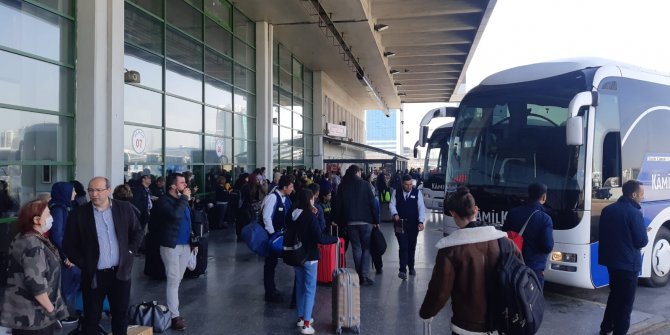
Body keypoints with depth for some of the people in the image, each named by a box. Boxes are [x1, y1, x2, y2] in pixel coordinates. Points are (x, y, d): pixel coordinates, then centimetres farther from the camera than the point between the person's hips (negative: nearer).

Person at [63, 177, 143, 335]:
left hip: (120, 271, 2)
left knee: (121, 314, 15)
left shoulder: (124, 208, -1)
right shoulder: (78, 214, -6)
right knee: (91, 317, 10)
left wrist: (130, 251, 0)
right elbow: (69, 244, 0)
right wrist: (83, 264, -6)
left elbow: (137, 232, 10)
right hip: (94, 274, -1)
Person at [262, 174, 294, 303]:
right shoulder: (272, 197, -19)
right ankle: (270, 293, 13)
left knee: (273, 261, 18)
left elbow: (288, 216, 11)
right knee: (270, 262, 2)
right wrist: (273, 234, -20)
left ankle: (271, 289, 31)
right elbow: (266, 217, -22)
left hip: (278, 233, 8)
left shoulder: (285, 199, 5)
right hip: (271, 234, -8)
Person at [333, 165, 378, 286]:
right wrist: (376, 220, -1)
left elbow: (338, 205, 3)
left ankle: (359, 275, 12)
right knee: (366, 248, 5)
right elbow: (372, 203, -6)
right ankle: (364, 276, -4)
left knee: (356, 249, 11)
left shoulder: (342, 186, 4)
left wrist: (340, 222, 8)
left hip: (349, 222, 2)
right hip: (365, 220, -2)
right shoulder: (365, 184, -3)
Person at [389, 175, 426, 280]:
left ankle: (411, 267, 30)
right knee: (403, 246, -9)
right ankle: (402, 270, -6)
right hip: (400, 224, -1)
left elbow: (421, 207, -6)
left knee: (412, 246, 12)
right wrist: (395, 214, -21)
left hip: (413, 224, 1)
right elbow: (392, 204, 0)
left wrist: (421, 221, -17)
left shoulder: (417, 192, -1)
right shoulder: (396, 192, 3)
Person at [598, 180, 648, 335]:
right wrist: (645, 235, 7)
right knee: (625, 301, 4)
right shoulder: (634, 213, -17)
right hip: (628, 263, -7)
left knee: (615, 295, 22)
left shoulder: (608, 210, 6)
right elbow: (641, 241, -13)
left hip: (611, 260, 8)